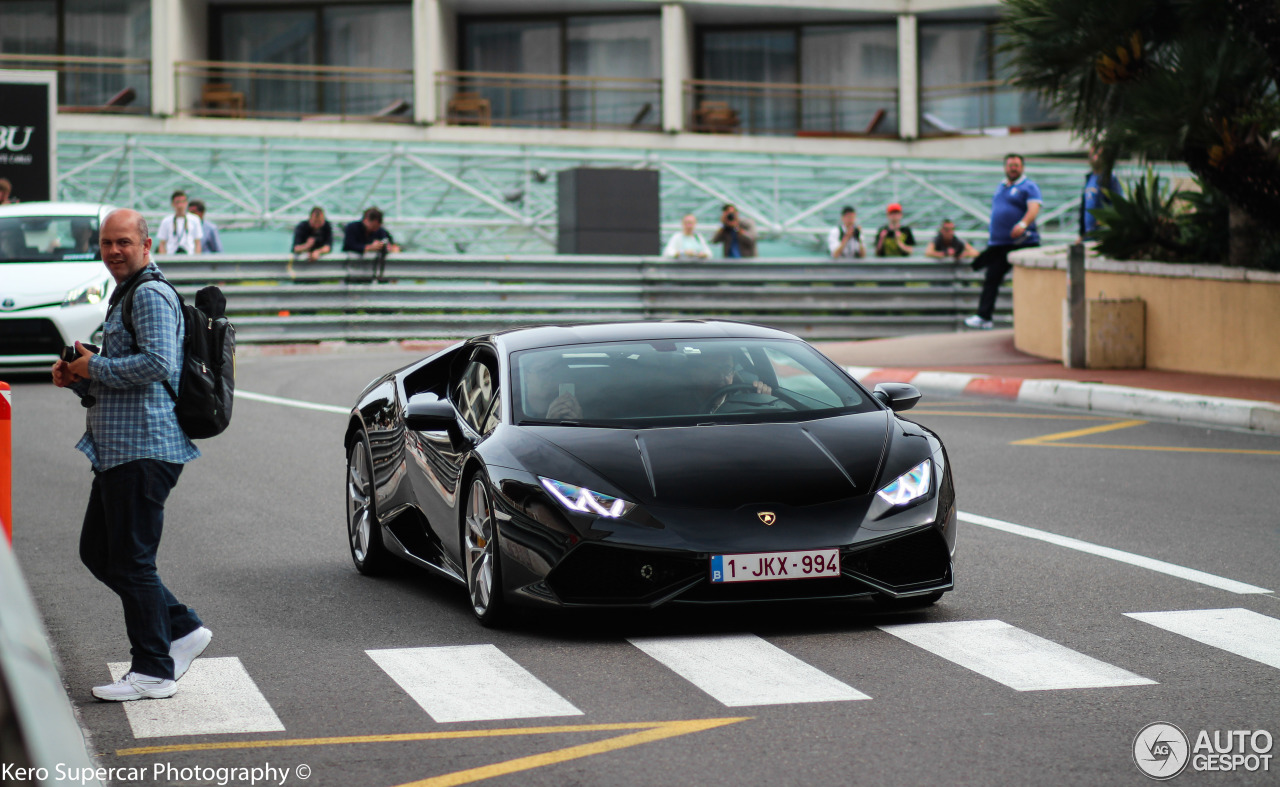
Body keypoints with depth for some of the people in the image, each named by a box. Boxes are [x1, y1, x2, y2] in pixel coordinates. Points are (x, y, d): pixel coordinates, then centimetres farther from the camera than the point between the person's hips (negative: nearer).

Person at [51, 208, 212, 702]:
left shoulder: (150, 294, -11)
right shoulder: (123, 296, 22)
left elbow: (159, 364, -26)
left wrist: (94, 368, -14)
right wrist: (77, 379, 9)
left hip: (144, 448, -11)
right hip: (117, 450, 11)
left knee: (130, 561, -6)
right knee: (97, 552, 13)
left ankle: (154, 671, 2)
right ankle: (183, 630, 18)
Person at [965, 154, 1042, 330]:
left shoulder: (1028, 186, -3)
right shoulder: (1000, 187, 19)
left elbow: (1034, 209, -19)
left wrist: (1023, 224, -37)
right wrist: (993, 236, 23)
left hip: (1023, 242, -6)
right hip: (998, 243, 6)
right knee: (991, 279, 1)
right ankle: (983, 317, 1)